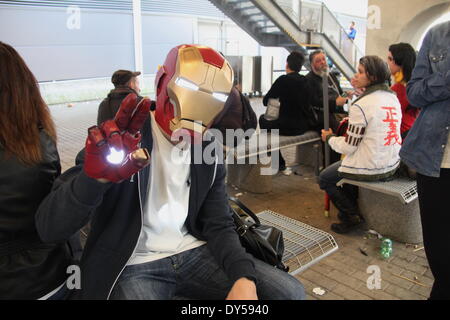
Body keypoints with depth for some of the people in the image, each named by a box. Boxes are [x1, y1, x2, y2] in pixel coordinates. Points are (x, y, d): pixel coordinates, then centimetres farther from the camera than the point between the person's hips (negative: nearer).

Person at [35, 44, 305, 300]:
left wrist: (243, 277, -15)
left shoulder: (209, 153, 4)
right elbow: (50, 227, -18)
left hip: (192, 253, 5)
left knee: (291, 292, -5)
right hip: (134, 266, -4)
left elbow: (219, 225, 4)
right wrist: (95, 177, -39)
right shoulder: (120, 141, -13)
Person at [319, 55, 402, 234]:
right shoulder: (393, 98, 3)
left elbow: (348, 147, -17)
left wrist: (329, 137, 3)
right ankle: (354, 208, 33)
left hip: (371, 169, -9)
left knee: (325, 178, 12)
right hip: (393, 165, 9)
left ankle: (351, 216, 15)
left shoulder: (361, 106, -21)